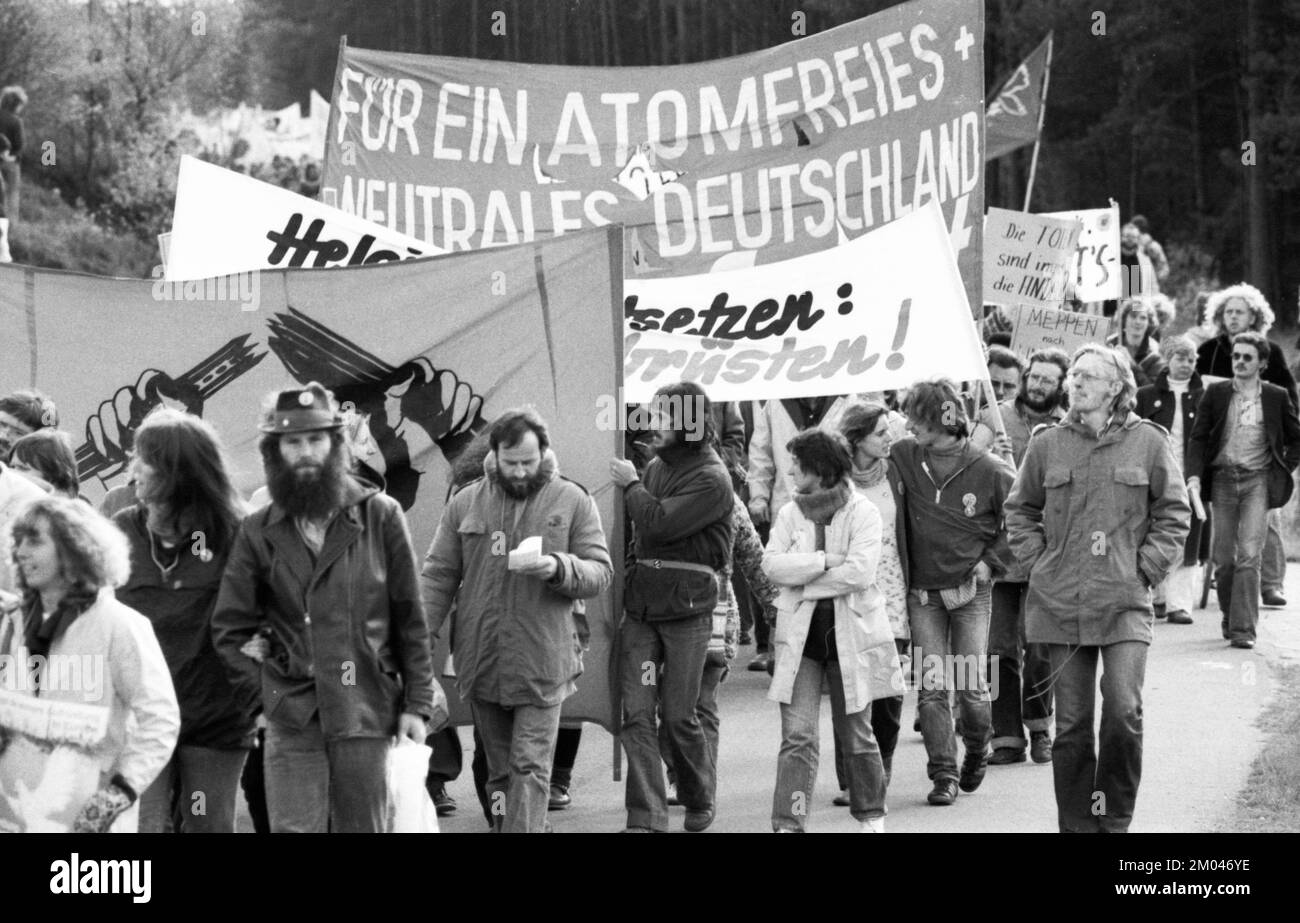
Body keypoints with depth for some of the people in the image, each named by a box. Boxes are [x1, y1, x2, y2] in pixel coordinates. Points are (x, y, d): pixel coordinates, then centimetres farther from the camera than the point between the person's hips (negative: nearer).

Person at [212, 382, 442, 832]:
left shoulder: (380, 516, 2)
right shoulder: (259, 532, 5)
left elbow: (410, 620, 4)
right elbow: (229, 629, 8)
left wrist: (417, 704, 1)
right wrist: (261, 690, -1)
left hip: (367, 715, 0)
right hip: (292, 721, 0)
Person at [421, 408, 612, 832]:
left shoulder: (573, 501, 1)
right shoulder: (465, 503, 6)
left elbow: (601, 573, 0)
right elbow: (438, 575, 7)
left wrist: (559, 568, -21)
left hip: (542, 665, -3)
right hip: (481, 664, 3)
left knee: (530, 767, -7)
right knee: (499, 769, 12)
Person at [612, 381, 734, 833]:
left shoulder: (711, 480, -10)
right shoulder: (656, 467, 11)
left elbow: (659, 524, -21)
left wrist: (630, 485, -7)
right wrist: (631, 581, 12)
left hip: (687, 609, -6)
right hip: (641, 605, 6)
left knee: (678, 714, 2)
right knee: (636, 713, -4)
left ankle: (700, 801, 25)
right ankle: (645, 817, -4)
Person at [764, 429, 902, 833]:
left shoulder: (863, 513, -5)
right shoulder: (790, 513, 7)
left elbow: (860, 572, -17)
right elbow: (772, 564, -6)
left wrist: (803, 580, -12)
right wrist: (825, 561, -16)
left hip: (850, 632, -2)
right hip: (800, 636, 2)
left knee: (856, 734, 10)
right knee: (797, 736, -8)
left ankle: (871, 815, 28)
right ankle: (788, 823, -10)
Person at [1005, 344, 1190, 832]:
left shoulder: (1147, 442, 1)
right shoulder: (1047, 444, 6)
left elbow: (1174, 512, 8)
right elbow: (1020, 511, 17)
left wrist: (1146, 567, 0)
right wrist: (1038, 562, 6)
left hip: (1125, 601, -2)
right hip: (1061, 603, 2)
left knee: (1124, 711, -14)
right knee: (1071, 723, 3)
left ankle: (1114, 817, 2)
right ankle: (1077, 823, 12)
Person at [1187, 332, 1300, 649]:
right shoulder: (1216, 393, 5)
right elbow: (1198, 438, 5)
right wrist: (1194, 475, -9)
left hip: (1258, 480, -2)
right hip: (1223, 479, 2)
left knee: (1249, 555, -13)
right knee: (1223, 559, 3)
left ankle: (1243, 628, -13)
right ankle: (1229, 617, 22)